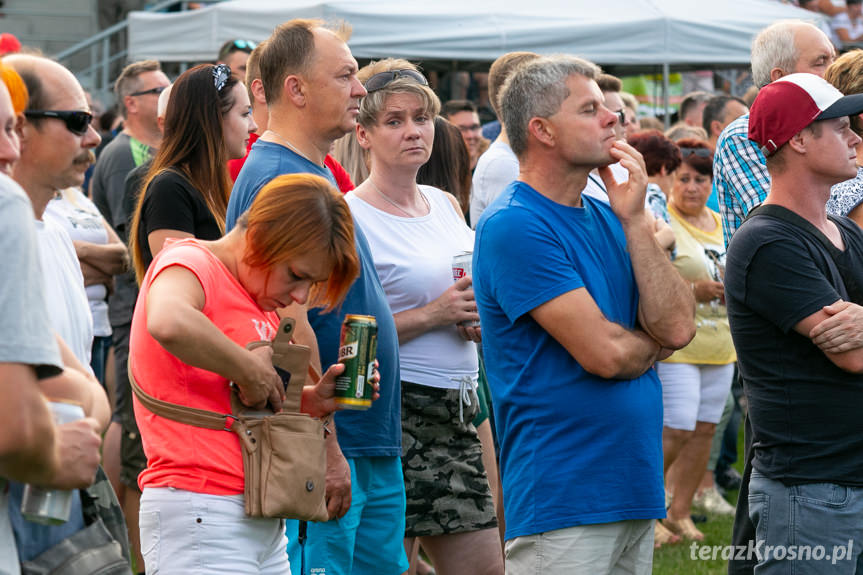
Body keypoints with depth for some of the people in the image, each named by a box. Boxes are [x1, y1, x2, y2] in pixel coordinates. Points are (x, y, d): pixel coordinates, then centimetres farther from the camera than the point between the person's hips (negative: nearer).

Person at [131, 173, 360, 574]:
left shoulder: (261, 304, 19)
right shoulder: (191, 262, -9)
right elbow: (168, 322, -35)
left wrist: (313, 401, 7)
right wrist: (250, 370, -22)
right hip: (200, 514, -9)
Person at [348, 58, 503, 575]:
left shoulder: (447, 205, 13)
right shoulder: (350, 218, -9)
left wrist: (477, 319, 4)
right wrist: (434, 314, -18)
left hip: (459, 409, 7)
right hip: (393, 410, -7)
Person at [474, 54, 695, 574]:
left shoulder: (607, 218, 12)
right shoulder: (514, 227, -13)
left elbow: (677, 327, 0)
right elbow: (603, 352, -19)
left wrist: (635, 222, -5)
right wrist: (654, 344, 3)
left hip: (637, 490, 8)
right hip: (564, 503, -8)